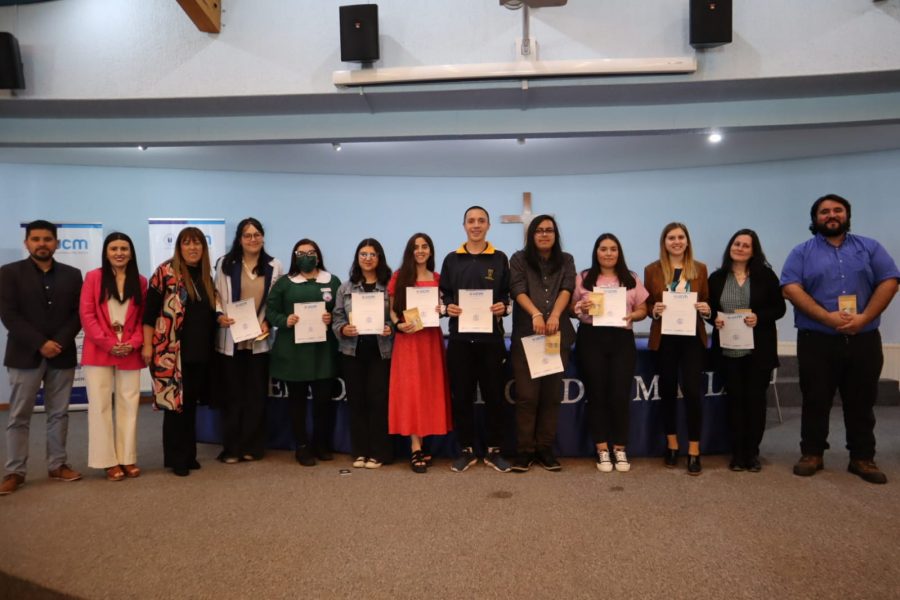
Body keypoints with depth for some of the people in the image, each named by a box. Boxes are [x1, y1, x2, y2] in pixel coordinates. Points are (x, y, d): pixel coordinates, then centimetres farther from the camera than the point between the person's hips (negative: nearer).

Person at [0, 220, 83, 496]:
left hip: (62, 354, 2)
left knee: (59, 414, 8)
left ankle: (58, 465, 17)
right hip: (25, 355, -2)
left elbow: (78, 313, 3)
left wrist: (60, 343, -11)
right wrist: (40, 344, -14)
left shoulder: (72, 275, 8)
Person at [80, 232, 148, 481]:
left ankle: (127, 458, 14)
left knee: (129, 405, 5)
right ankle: (108, 461, 9)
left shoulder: (140, 282, 8)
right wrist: (107, 343, -12)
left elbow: (144, 318, 7)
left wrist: (134, 343, -9)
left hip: (130, 353, 2)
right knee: (101, 405, 1)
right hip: (99, 351, -2)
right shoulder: (93, 277, 1)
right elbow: (86, 314, -4)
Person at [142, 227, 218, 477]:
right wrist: (147, 345, -13)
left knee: (191, 403, 13)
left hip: (200, 351, 6)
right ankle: (175, 458, 11)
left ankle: (189, 453, 23)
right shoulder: (165, 272, -6)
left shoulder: (206, 276, 13)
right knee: (174, 402, -1)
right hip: (172, 352, -6)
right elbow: (150, 310, -9)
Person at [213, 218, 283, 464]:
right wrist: (220, 316, -16)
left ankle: (252, 446, 18)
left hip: (260, 340, 1)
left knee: (256, 394, 7)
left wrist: (268, 322, -8)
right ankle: (231, 448, 15)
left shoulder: (274, 266, 3)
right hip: (230, 339, -1)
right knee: (232, 394, 5)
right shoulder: (225, 264, 3)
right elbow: (216, 295, 1)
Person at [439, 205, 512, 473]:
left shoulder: (500, 259, 8)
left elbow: (508, 294, 7)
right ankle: (466, 450, 17)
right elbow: (444, 294, 10)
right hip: (460, 336, 1)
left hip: (491, 336, -1)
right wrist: (448, 307, -10)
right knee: (461, 395, 5)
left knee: (494, 394, 5)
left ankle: (494, 450, 17)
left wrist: (503, 306, -13)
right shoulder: (452, 259, 10)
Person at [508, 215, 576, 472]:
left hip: (558, 335, 2)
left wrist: (555, 315, -23)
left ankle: (545, 448, 14)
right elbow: (518, 289, -8)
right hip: (526, 335, -2)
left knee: (552, 394, 5)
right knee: (527, 394, -3)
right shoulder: (519, 259, 8)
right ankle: (524, 450, 6)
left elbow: (566, 289, -4)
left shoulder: (566, 261, 13)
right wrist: (536, 314, -26)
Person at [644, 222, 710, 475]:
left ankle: (694, 450, 5)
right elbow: (646, 304, 4)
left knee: (692, 390, -5)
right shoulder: (652, 270, 2)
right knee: (668, 390, 9)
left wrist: (706, 309, -12)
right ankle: (671, 444, 23)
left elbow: (707, 302, 9)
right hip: (664, 338, 0)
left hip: (692, 337, 0)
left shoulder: (700, 269, 6)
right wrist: (654, 310, -17)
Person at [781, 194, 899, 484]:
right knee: (815, 401, 5)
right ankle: (812, 454, 16)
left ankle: (863, 458, 20)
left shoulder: (869, 248, 10)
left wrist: (864, 318, -13)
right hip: (816, 340, -2)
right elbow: (791, 288, -9)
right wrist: (827, 317, -19)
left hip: (863, 339, 2)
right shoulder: (802, 252, 4)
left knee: (861, 402, 9)